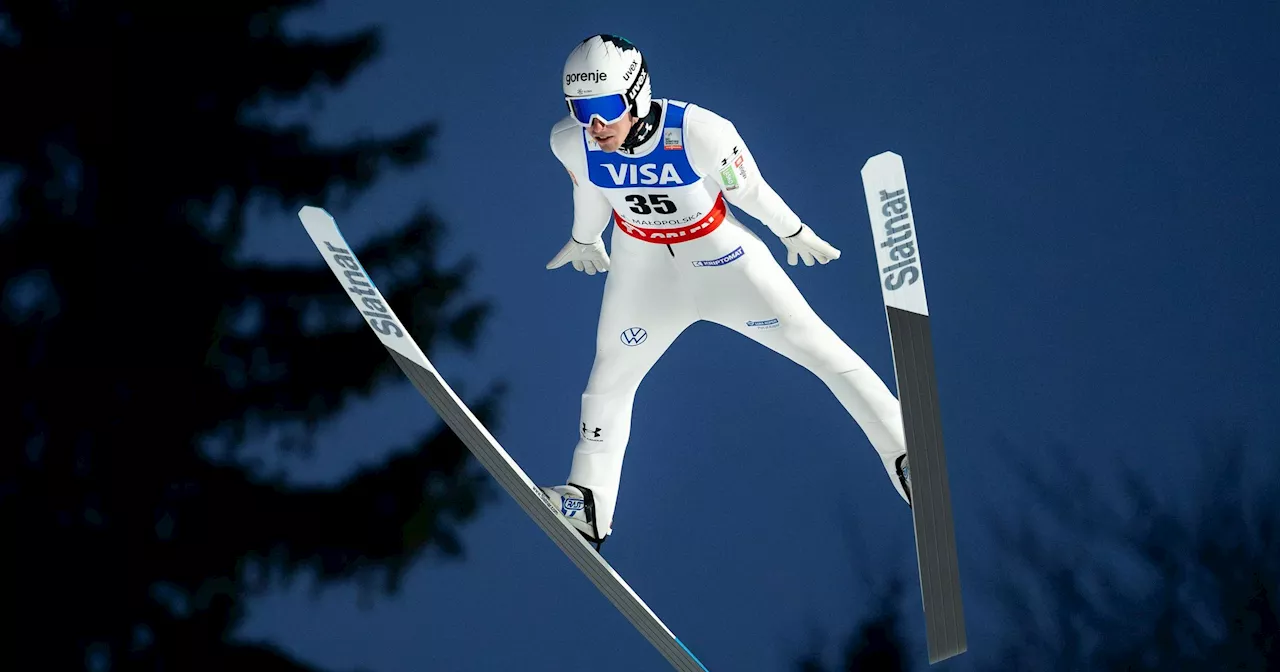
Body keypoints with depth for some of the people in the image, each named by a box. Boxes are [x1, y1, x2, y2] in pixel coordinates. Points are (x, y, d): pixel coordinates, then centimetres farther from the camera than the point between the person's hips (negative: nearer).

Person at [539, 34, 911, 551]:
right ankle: (589, 503, 28)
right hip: (642, 271, 3)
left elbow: (748, 188, -14)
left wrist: (793, 232, 3)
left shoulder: (700, 133, -33)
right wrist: (584, 240, 21)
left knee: (818, 348, 1)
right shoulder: (570, 144, -22)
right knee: (609, 378, 11)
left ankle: (904, 454, 13)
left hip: (723, 259, -3)